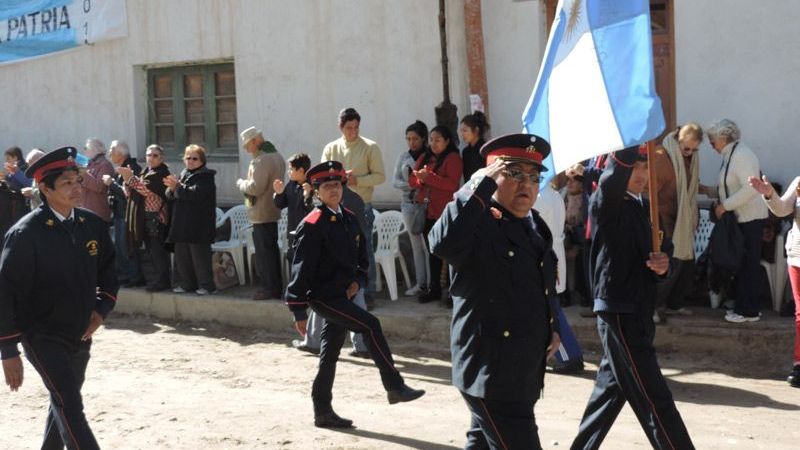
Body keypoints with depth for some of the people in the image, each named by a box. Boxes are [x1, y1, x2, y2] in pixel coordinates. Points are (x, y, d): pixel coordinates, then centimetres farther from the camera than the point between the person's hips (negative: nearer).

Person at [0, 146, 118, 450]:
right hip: (43, 337, -6)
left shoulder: (92, 224, -1)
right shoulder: (25, 234, -17)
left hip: (81, 334, 6)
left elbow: (108, 270, 13)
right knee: (70, 408, -13)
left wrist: (102, 308, -4)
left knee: (63, 403, 21)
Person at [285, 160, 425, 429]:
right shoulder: (312, 225, -13)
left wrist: (357, 281, 0)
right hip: (323, 296, -8)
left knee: (330, 355, 12)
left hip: (343, 296, 8)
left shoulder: (350, 220, 9)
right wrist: (299, 312, -15)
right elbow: (301, 269, -14)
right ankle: (394, 387, -13)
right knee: (370, 326, -19)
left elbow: (361, 257, 20)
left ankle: (323, 412, 21)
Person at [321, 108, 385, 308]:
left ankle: (368, 293, 9)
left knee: (365, 251, 1)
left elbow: (380, 176, -5)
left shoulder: (370, 147, -2)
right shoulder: (331, 149, 7)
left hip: (362, 207, -3)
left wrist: (356, 180, -17)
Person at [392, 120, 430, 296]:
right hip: (409, 203, 5)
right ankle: (420, 283, 16)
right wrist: (409, 185, -8)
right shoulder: (403, 157, 11)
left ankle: (431, 283, -3)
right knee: (416, 245, 10)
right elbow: (395, 181, 9)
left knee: (428, 245, -9)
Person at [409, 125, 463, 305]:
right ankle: (434, 289, 20)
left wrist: (429, 177, -20)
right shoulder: (424, 157, 15)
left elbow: (452, 184, -17)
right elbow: (412, 181, 10)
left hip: (446, 212, -7)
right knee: (433, 250, 13)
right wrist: (419, 177, -12)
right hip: (428, 211, 7)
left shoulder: (453, 158, -5)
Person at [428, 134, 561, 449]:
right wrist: (480, 187, -32)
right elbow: (443, 243, -39)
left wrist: (552, 327, 11)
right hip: (490, 373, -9)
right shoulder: (478, 225, -15)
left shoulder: (535, 225, 13)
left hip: (525, 373, 9)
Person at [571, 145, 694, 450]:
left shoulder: (642, 207, 13)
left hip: (638, 313, 9)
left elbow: (653, 255, 19)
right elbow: (614, 176, -34)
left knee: (610, 391, 17)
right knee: (655, 401, -7)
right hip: (619, 314, -9)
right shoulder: (605, 204, -11)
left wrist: (663, 264, -5)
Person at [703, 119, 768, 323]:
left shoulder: (741, 155, -16)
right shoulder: (730, 155, 14)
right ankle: (743, 306, 22)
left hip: (750, 218, -10)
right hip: (741, 218, 10)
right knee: (741, 264, 14)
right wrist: (708, 191, 12)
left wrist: (725, 205, -20)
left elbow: (750, 189, -25)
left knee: (747, 265, -3)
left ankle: (749, 311, 3)